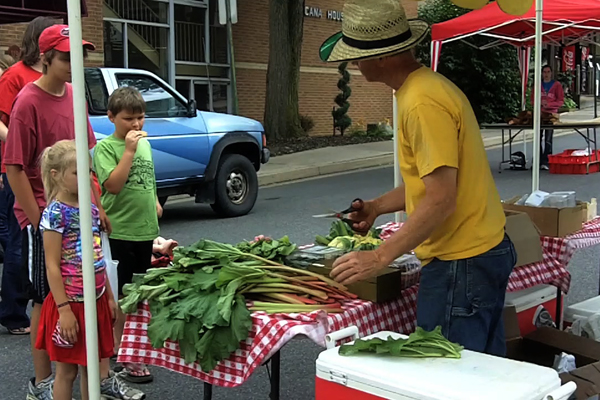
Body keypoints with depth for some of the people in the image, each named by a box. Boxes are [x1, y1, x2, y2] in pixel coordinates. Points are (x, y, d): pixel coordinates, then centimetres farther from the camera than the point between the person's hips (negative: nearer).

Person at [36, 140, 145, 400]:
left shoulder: (91, 209, 7)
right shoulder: (55, 213, -14)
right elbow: (52, 266, -16)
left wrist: (109, 296, 14)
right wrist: (64, 308, -19)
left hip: (96, 300, 7)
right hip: (71, 302, -6)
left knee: (90, 365, 16)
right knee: (67, 370, 6)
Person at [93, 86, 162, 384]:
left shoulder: (145, 143, 9)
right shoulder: (105, 147, -11)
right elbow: (112, 184, -22)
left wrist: (155, 203, 15)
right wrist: (129, 151, -23)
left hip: (146, 227, 7)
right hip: (120, 230, -7)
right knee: (121, 293, 0)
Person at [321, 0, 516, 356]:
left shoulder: (423, 103, -21)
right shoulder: (428, 85, 11)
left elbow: (441, 199, -25)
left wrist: (380, 257, -22)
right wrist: (378, 206, 14)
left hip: (460, 263, -10)